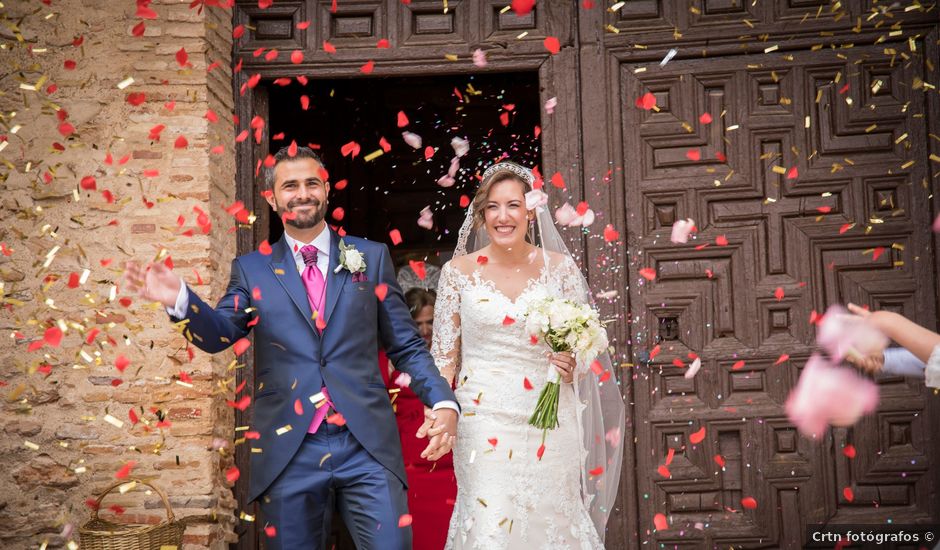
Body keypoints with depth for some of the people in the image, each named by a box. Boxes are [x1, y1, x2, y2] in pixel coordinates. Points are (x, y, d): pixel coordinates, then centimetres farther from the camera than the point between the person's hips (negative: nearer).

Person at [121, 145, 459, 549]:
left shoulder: (371, 257, 9)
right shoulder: (252, 269, 9)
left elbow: (407, 346, 9)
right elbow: (219, 333, -4)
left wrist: (443, 402, -5)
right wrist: (179, 299, -24)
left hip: (367, 445, 0)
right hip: (289, 451, 1)